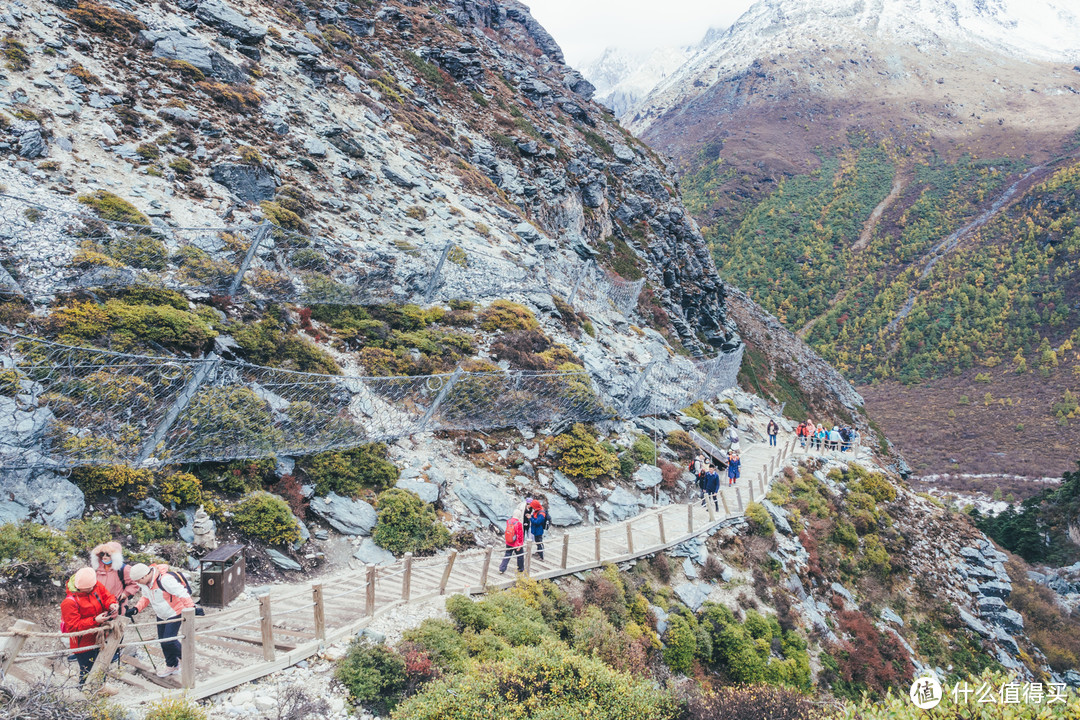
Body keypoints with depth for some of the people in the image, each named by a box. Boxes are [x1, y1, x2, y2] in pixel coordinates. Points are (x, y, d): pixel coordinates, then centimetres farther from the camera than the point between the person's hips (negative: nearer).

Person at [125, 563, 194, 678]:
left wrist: (192, 608, -40)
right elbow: (146, 598, 12)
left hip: (175, 614, -8)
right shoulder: (144, 583, -5)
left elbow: (182, 594, -33)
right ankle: (172, 666, 32)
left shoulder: (165, 579, -33)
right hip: (161, 615, 8)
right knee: (162, 640, 12)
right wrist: (136, 609, -3)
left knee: (168, 640, -12)